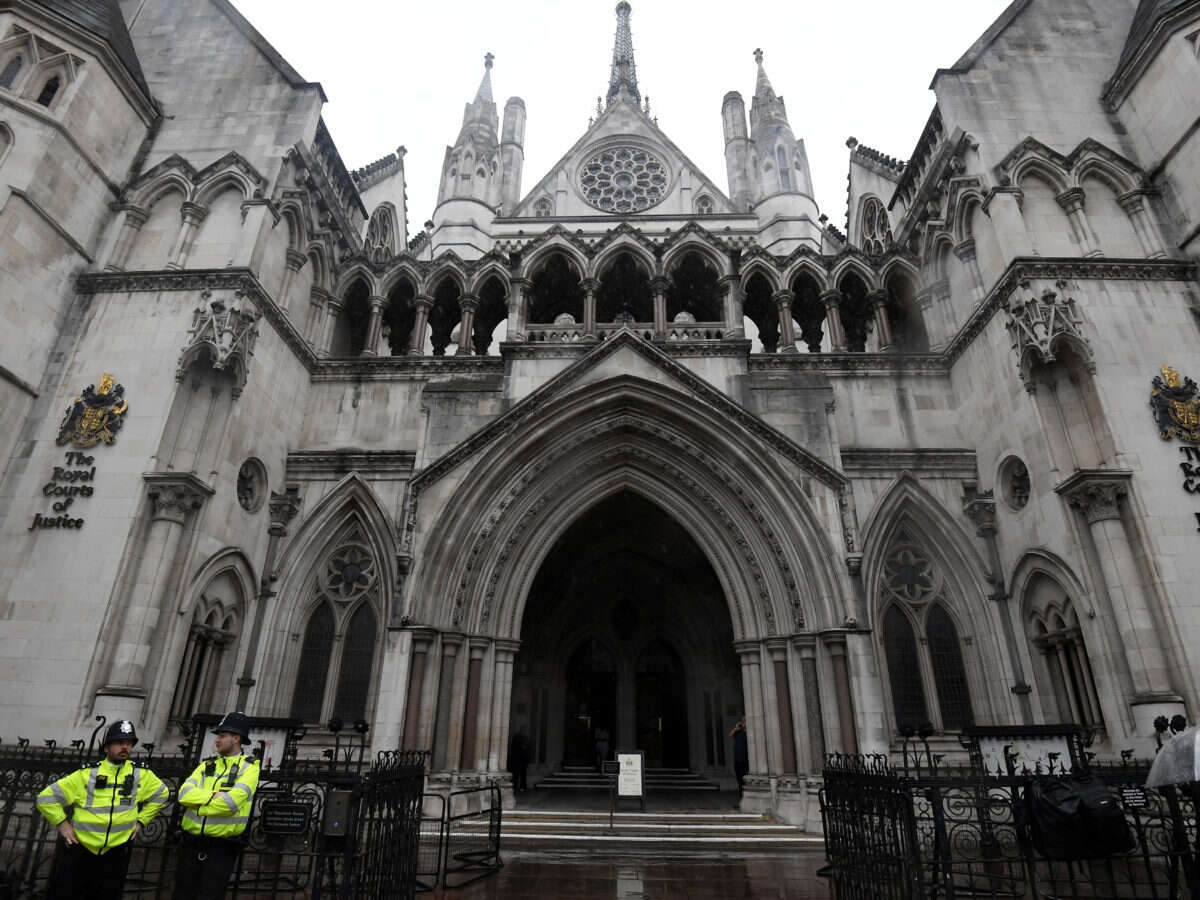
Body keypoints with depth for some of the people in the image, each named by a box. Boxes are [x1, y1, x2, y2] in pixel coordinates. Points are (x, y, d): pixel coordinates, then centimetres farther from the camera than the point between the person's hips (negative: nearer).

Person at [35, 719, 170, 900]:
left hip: (115, 853, 2)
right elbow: (46, 798, -1)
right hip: (77, 849, -2)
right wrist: (62, 824, -7)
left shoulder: (141, 774, -1)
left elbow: (162, 794, 13)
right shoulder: (87, 774, -8)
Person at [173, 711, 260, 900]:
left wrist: (196, 804, -8)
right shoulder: (207, 765, 12)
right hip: (191, 843, 5)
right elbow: (184, 793, -2)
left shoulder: (249, 767, -7)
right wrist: (213, 796, -15)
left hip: (222, 848, -5)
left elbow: (230, 802, -19)